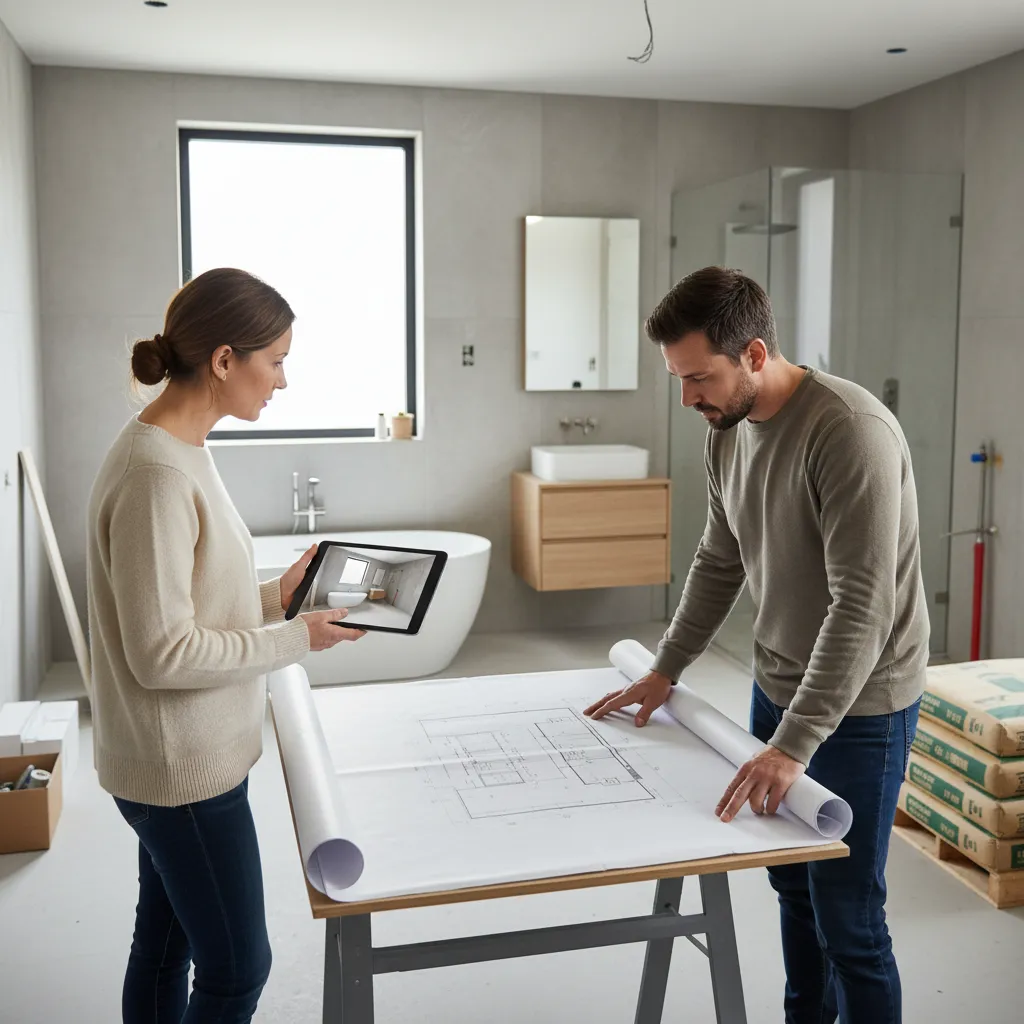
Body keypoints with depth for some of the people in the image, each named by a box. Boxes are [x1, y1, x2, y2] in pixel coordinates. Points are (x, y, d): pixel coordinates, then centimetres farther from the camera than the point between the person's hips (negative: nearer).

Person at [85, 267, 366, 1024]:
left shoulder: (177, 450, 5)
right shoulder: (157, 473, -25)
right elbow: (162, 652, -24)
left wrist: (275, 596, 3)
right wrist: (296, 639, -17)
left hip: (181, 758, 9)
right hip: (184, 766, -9)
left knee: (165, 948, 22)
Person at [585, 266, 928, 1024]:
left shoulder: (851, 431, -25)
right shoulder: (728, 432, 1)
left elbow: (862, 606, -29)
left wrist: (793, 745, -32)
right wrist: (666, 670, 8)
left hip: (858, 706, -8)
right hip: (779, 686, 8)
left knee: (846, 918, 1)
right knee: (791, 883, 21)